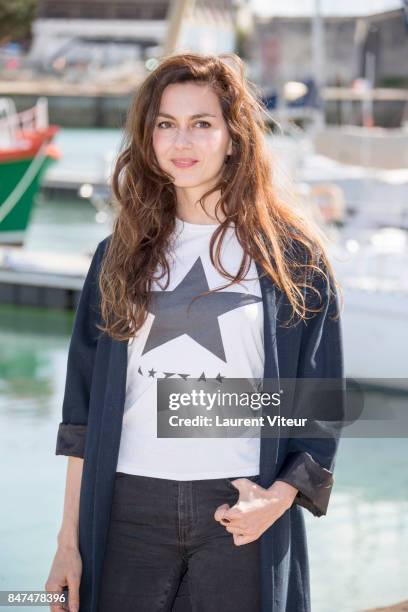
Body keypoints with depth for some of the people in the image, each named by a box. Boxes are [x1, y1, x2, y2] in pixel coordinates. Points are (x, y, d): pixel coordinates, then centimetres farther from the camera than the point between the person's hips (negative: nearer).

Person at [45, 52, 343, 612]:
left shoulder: (292, 256, 3)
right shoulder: (122, 255, 9)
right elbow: (84, 411, 9)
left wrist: (280, 496, -12)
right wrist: (69, 542, 4)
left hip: (240, 511, -2)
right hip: (129, 507, 2)